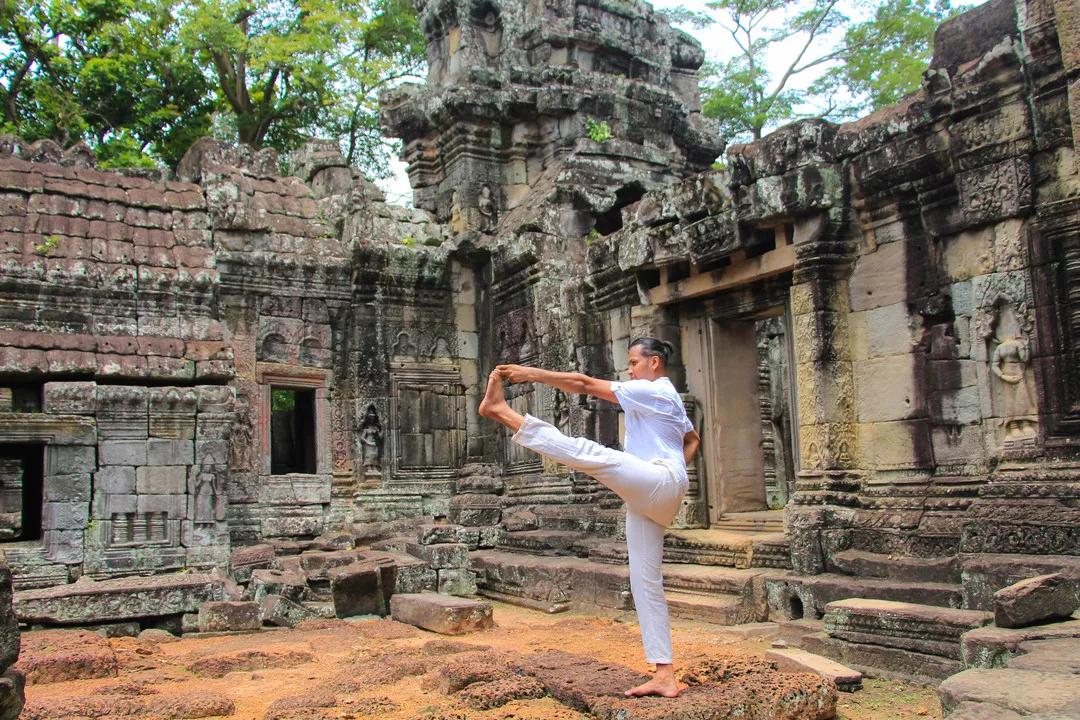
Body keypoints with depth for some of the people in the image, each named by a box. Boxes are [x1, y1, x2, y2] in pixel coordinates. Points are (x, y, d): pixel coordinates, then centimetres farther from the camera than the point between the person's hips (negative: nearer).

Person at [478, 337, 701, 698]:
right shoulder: (666, 400, 28)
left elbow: (586, 384, -10)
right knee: (646, 584, 5)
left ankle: (503, 411, -26)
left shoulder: (654, 391, -4)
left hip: (660, 481, -10)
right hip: (647, 500, 10)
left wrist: (533, 373, -10)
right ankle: (664, 676, 5)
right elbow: (693, 439, 44)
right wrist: (676, 468, 27)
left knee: (584, 451, -27)